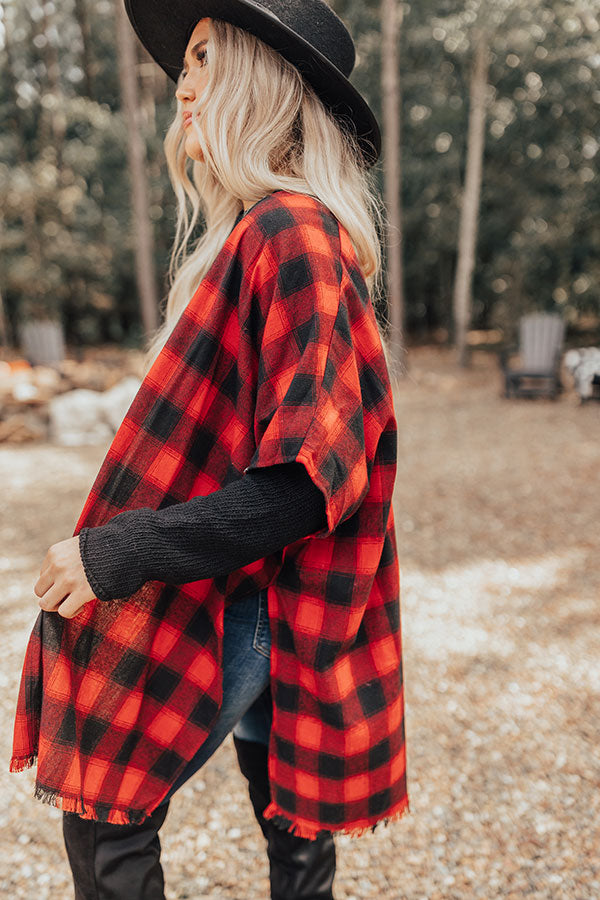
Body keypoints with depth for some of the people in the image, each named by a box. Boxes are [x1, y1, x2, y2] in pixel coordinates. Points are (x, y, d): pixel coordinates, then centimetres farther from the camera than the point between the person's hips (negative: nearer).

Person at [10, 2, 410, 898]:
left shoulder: (290, 232, -19)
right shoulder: (260, 231, 11)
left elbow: (307, 477, -25)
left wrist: (114, 553, -21)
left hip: (239, 613, -9)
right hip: (265, 610, 9)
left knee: (105, 820, 7)